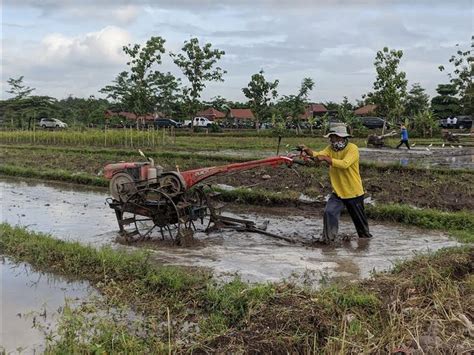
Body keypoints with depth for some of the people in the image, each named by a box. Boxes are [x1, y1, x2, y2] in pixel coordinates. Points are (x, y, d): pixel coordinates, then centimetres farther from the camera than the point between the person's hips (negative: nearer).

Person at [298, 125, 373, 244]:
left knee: (359, 218, 12)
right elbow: (318, 154, -15)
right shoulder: (331, 148, 1)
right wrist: (307, 150, -35)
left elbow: (344, 164, -35)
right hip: (337, 192, 5)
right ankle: (328, 239, 1)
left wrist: (325, 158, -37)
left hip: (353, 192, -4)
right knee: (329, 213, -12)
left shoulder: (352, 148, -19)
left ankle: (365, 236, 37)